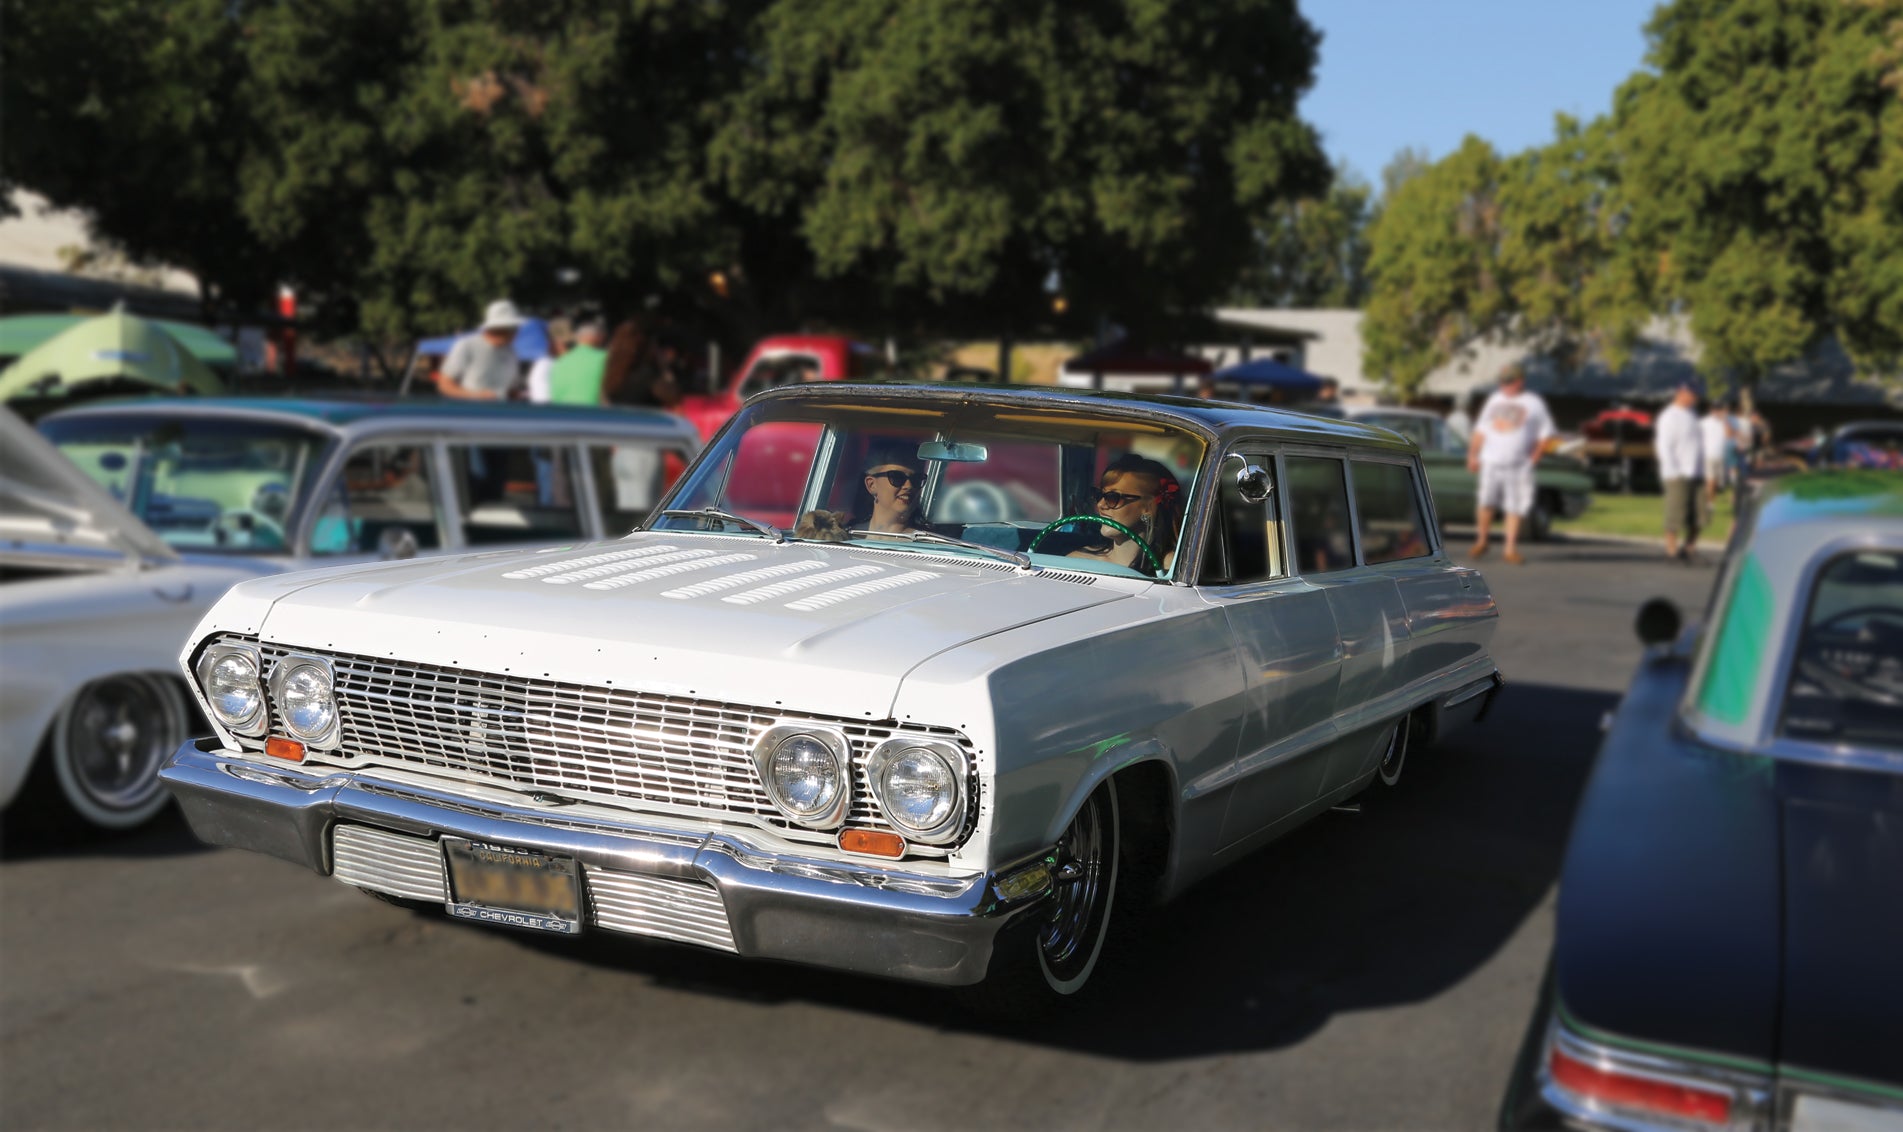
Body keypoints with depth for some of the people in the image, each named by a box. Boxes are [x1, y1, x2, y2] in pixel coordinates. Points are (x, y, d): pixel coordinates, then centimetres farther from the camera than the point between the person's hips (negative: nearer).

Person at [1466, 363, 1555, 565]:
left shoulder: (1534, 403, 4)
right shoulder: (1495, 400, 14)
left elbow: (1546, 435, 4)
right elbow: (1481, 430, 17)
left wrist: (1533, 458, -4)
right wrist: (1473, 455, 10)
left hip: (1518, 465, -2)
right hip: (1490, 462, 2)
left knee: (1514, 508, -3)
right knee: (1486, 503, 1)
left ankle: (1511, 549, 2)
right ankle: (1482, 541, 18)